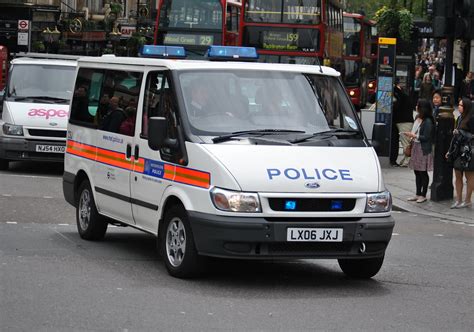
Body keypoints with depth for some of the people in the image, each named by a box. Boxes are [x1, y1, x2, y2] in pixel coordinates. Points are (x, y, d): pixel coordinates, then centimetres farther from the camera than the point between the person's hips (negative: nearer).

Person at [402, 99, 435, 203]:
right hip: (415, 147, 8)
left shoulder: (428, 121, -16)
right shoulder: (418, 118, 8)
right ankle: (418, 194, 20)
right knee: (417, 172, 12)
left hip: (423, 149, -8)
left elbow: (426, 137, -17)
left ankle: (423, 195, 8)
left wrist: (414, 136, -15)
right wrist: (410, 135, 3)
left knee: (423, 172, 0)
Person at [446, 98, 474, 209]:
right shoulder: (459, 118, 13)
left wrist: (460, 133, -12)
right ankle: (458, 200, 13)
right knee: (458, 176, 8)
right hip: (458, 150, 8)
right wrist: (450, 150, 17)